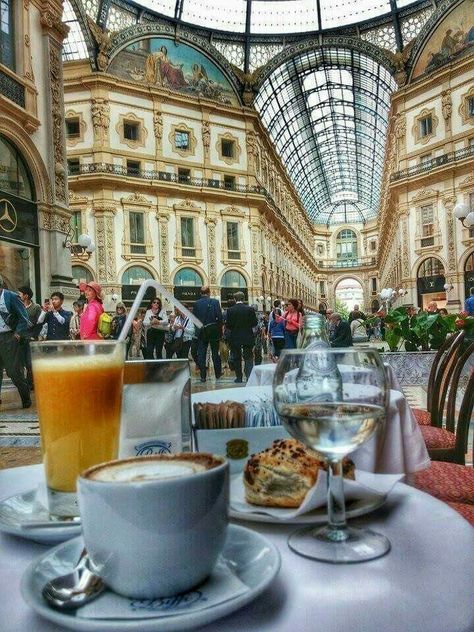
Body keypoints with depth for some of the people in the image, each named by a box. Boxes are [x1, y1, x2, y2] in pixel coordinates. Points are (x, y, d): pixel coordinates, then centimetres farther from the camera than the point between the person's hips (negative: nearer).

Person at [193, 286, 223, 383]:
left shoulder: (196, 303, -3)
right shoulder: (215, 302, -8)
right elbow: (220, 317, -10)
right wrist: (220, 329, 3)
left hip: (201, 331, 1)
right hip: (214, 331, 0)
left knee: (201, 354, 5)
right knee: (215, 353, 12)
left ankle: (203, 376, 4)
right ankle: (218, 374, 20)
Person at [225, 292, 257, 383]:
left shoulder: (230, 310, -7)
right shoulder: (250, 309, -5)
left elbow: (228, 325, -7)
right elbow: (254, 324, -2)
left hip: (235, 337, 0)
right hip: (248, 337, 0)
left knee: (237, 358, 11)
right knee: (248, 357, 4)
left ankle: (239, 377, 14)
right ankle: (249, 376, -10)